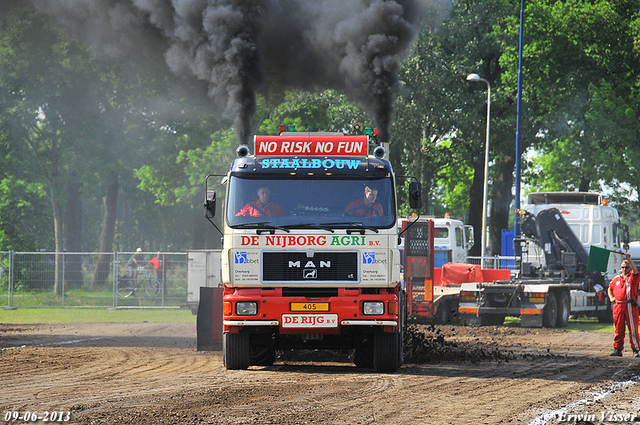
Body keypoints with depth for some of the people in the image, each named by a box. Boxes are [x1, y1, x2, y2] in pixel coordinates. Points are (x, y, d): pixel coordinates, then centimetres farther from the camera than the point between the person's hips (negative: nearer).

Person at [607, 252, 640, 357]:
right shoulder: (616, 279, 17)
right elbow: (610, 289, 32)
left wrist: (629, 259, -23)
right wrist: (612, 299, 17)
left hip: (630, 306, -4)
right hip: (618, 307, 4)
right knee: (618, 329, 6)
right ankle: (617, 349, 10)